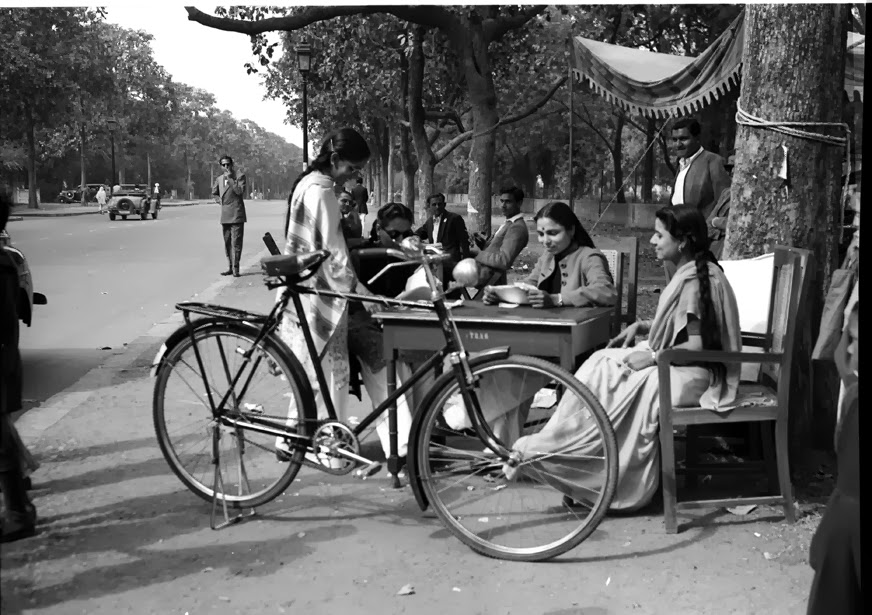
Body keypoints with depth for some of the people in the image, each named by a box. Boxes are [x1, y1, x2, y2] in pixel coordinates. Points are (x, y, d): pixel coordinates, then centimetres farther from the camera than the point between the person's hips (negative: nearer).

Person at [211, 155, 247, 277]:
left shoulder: (240, 176, 0)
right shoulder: (219, 179, 15)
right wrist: (219, 201, 13)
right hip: (225, 215, 5)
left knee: (236, 242, -9)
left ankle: (235, 268, -7)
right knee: (227, 243, 8)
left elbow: (240, 191, -14)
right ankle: (230, 267, 15)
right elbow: (214, 193, 30)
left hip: (236, 214, -5)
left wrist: (230, 179, -13)